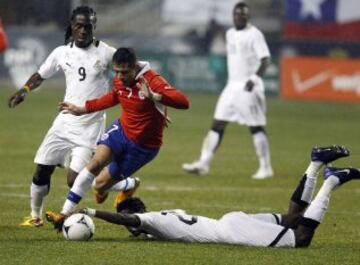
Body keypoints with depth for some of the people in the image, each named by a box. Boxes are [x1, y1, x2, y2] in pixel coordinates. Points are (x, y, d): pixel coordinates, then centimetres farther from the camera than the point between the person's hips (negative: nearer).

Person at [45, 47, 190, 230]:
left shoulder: (152, 81, -27)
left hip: (143, 146, -5)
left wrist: (154, 97, -55)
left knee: (100, 185, -2)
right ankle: (65, 214, -15)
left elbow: (183, 102, -39)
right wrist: (83, 109, 20)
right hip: (121, 130, 5)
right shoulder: (119, 81, -5)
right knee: (96, 163, -22)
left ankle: (129, 185, 34)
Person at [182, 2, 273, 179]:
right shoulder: (230, 34, 14)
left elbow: (265, 59, -17)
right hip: (232, 86, 7)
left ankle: (266, 168, 2)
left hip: (248, 87, -7)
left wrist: (254, 78, -31)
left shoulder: (254, 34, -9)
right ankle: (203, 163, 2)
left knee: (256, 127, -5)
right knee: (217, 124, 2)